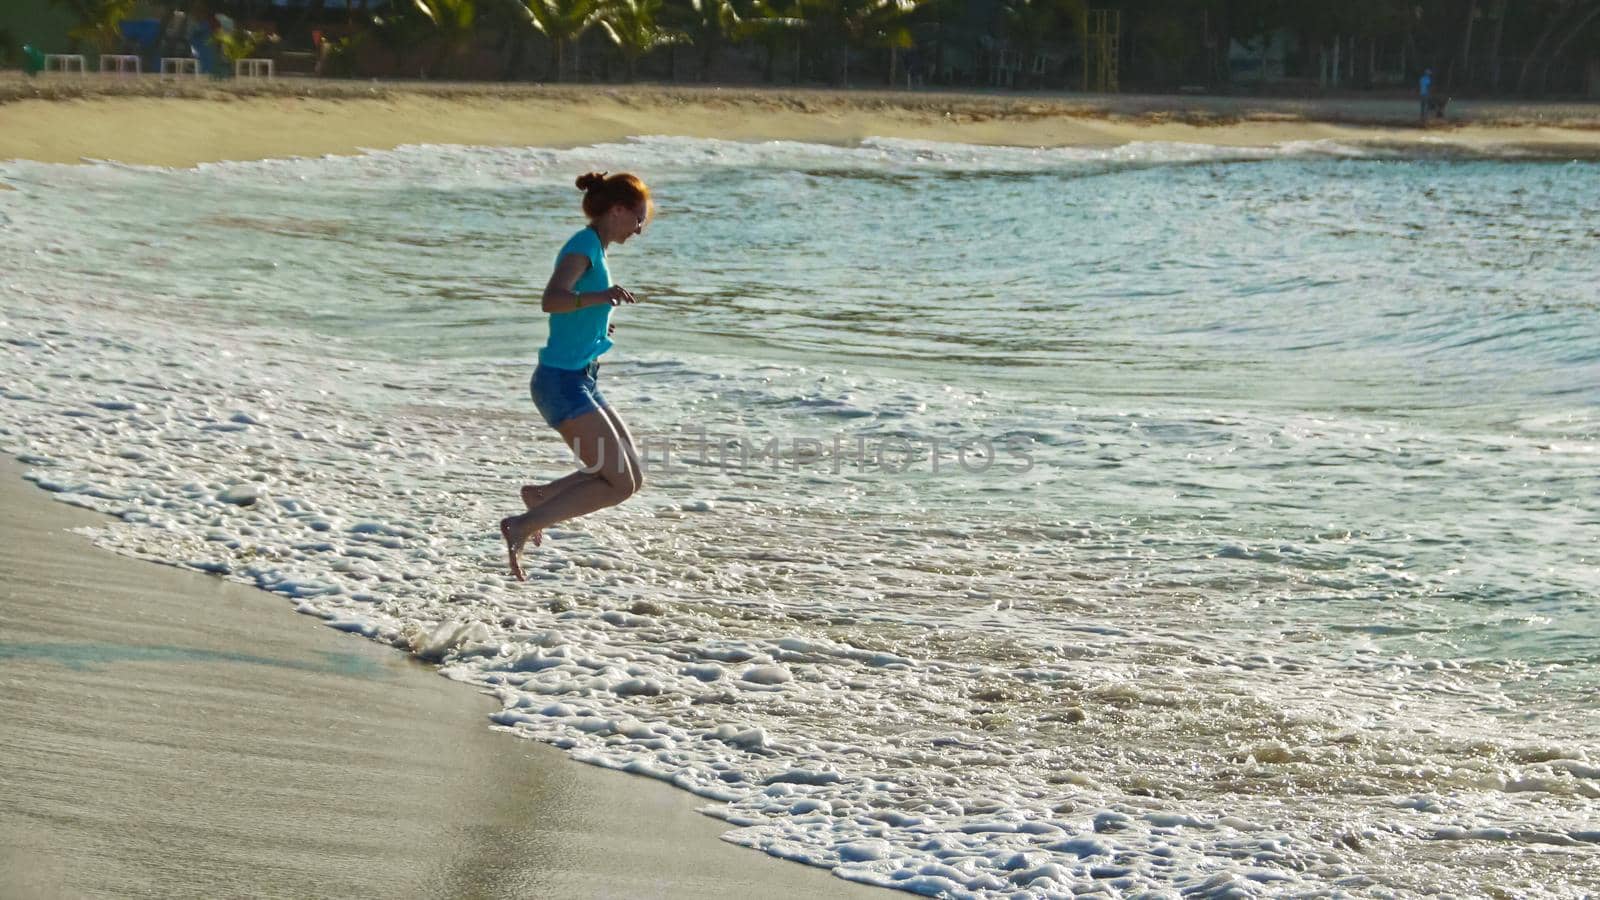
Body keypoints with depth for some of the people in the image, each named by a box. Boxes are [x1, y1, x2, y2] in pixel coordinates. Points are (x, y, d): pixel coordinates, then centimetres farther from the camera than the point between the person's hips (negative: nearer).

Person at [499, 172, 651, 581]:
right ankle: (521, 527, -11)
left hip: (580, 382, 10)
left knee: (632, 477, 7)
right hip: (562, 381, -10)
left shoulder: (593, 249, 16)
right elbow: (551, 300, -32)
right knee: (619, 484, -13)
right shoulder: (584, 247, -13)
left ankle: (538, 496, 18)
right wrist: (599, 297, -46)